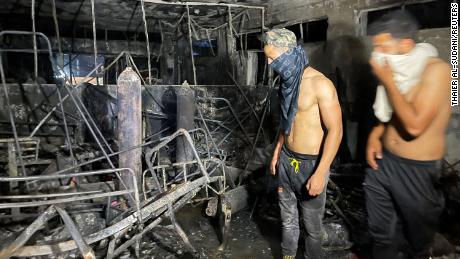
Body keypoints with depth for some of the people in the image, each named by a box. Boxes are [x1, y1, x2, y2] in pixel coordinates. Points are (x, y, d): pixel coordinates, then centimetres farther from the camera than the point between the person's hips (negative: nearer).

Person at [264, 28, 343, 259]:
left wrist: (320, 173, -21)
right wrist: (277, 152, 16)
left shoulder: (320, 84, -20)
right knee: (287, 216, 20)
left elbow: (335, 130, -20)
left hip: (310, 163, -7)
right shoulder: (288, 81, 5)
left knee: (312, 222, 11)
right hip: (286, 159, 7)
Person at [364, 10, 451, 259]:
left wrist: (387, 81, -22)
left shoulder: (436, 70, -19)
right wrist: (376, 133, -2)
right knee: (380, 231, 19)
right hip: (383, 161, 6)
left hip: (417, 170, -5)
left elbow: (414, 125, -27)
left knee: (416, 236, 19)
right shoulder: (398, 70, 2)